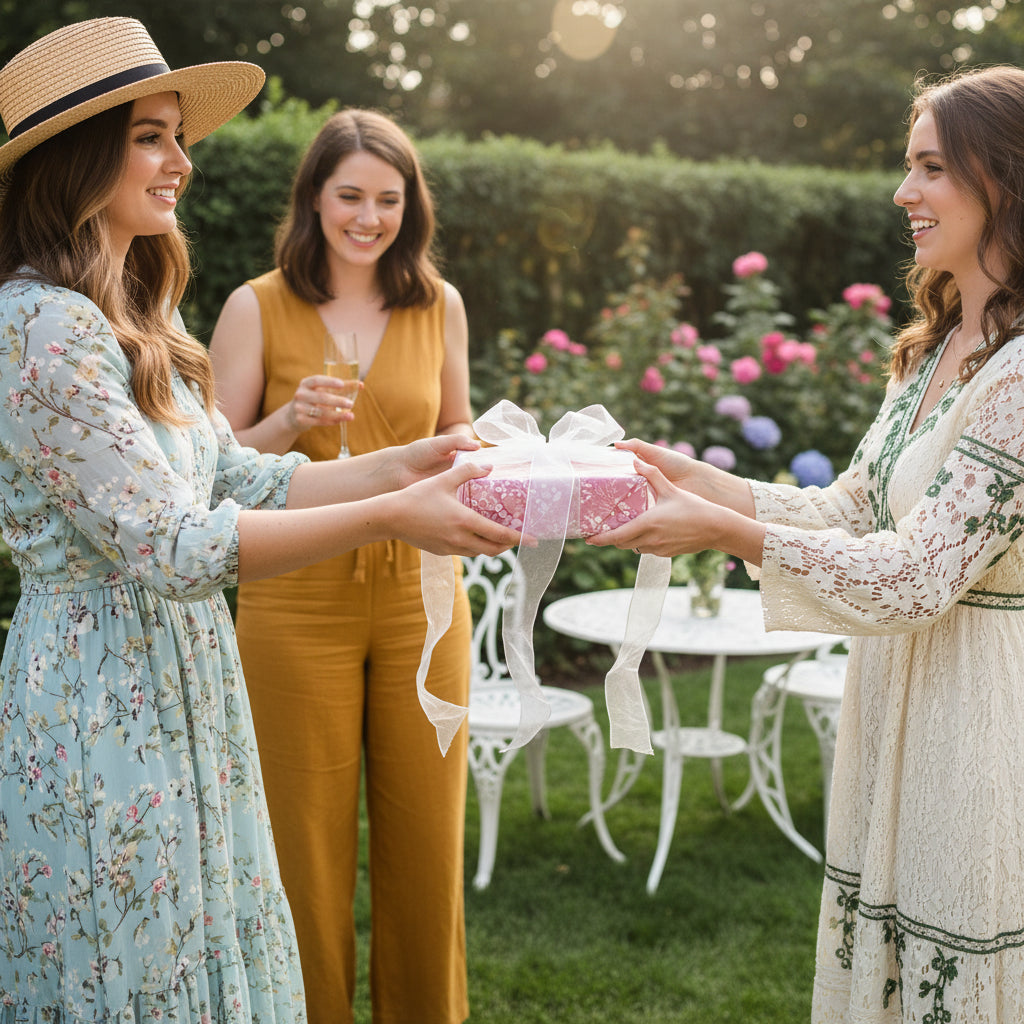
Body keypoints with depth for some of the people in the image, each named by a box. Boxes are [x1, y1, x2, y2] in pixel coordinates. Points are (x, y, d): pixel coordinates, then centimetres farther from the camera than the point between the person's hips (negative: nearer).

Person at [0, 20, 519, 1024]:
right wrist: (388, 517, -22)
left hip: (178, 695, 9)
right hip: (100, 706, -9)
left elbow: (241, 480, 11)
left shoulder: (138, 320, 12)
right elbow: (171, 546, -22)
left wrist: (403, 464, 1)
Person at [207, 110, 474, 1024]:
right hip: (298, 602, -2)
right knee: (308, 846, 4)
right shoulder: (258, 307, -1)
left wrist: (466, 450, -2)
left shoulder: (439, 305, 8)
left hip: (419, 597, 3)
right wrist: (289, 421, -17)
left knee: (427, 838, 9)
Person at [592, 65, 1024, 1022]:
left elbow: (920, 574, -22)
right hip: (898, 709, 9)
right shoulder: (935, 350, 10)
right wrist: (697, 478, 0)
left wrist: (724, 531, -20)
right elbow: (851, 511, 10)